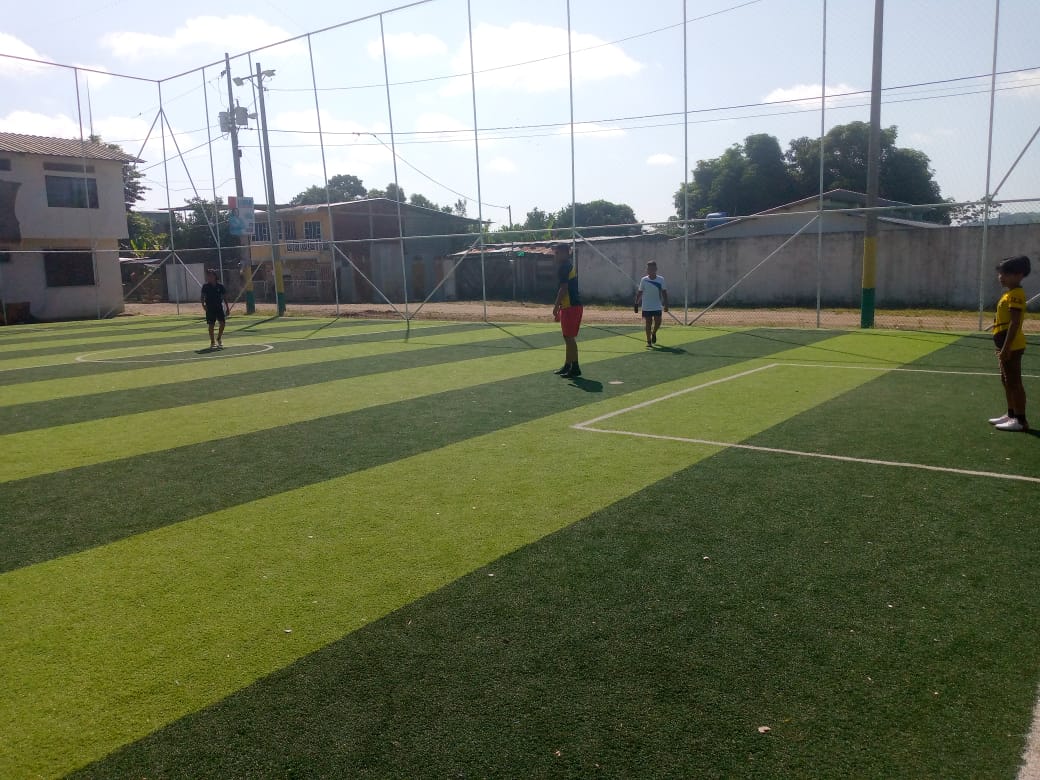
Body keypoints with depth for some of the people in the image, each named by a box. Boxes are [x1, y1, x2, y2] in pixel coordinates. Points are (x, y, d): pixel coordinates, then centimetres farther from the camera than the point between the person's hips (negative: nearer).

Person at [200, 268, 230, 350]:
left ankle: (219, 338, 17)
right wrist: (203, 304, -16)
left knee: (222, 323, -7)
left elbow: (224, 297, 6)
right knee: (211, 325, 1)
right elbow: (203, 297, 2)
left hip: (219, 307, 1)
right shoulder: (205, 286, -1)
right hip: (210, 308, -1)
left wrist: (227, 308, 5)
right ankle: (212, 342, 12)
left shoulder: (220, 286, 1)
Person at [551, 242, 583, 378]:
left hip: (570, 307, -10)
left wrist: (556, 306, -16)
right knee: (568, 337, 15)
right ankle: (567, 366, 23)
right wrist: (559, 306, 24)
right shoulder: (570, 265, 18)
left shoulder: (564, 266, -13)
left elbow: (563, 288, -20)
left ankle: (575, 368, -5)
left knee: (569, 337, -7)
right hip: (575, 305, 10)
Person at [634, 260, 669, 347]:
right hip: (646, 307, 0)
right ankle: (649, 341, 10)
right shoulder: (644, 280, -2)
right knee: (648, 323, 0)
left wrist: (666, 304, -4)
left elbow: (664, 292, 2)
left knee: (658, 322, -5)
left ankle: (654, 333, 27)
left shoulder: (661, 279, -2)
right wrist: (636, 304, 0)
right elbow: (639, 293, 3)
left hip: (657, 306, 0)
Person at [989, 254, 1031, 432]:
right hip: (1008, 346, 10)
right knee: (1007, 382, 17)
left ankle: (1021, 420, 1)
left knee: (1014, 383, -5)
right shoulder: (1009, 294, 14)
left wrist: (1006, 348, -24)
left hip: (1012, 346, -10)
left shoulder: (1016, 294, -16)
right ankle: (1011, 415, 27)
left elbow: (1014, 323, -22)